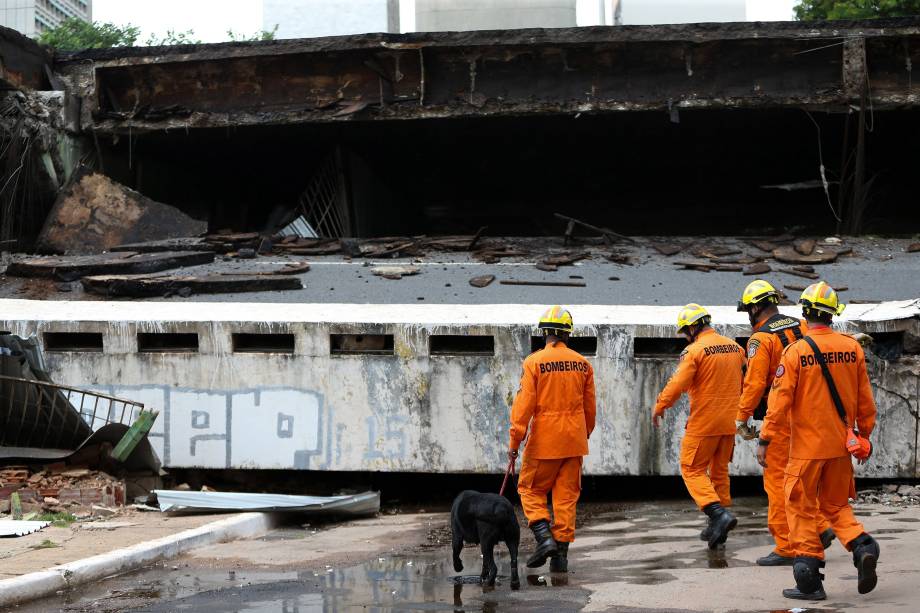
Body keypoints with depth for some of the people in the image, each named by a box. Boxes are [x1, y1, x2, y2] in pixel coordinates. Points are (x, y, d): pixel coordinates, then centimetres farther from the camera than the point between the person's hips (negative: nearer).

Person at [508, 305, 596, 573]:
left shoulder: (534, 362, -9)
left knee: (530, 489, 12)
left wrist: (515, 441, -8)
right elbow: (590, 407, 10)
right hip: (574, 441, 3)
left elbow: (524, 404, -12)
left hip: (544, 440, -3)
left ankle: (544, 538, -6)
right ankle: (561, 554, 8)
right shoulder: (582, 363, 3)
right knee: (566, 496, 8)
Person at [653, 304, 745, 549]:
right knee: (719, 471, 16)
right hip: (729, 422, 7)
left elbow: (677, 385, -18)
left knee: (692, 469, 2)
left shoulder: (694, 351, -14)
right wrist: (742, 414, 27)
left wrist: (659, 408, -4)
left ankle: (718, 513, -16)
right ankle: (717, 527, 20)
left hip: (703, 423, -7)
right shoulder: (735, 347, 8)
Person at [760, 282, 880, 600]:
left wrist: (765, 440, -6)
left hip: (806, 446, -4)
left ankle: (809, 582, 5)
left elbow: (780, 400, -12)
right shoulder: (852, 347, 1)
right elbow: (864, 398, 7)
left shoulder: (796, 352, -12)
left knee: (802, 509, 5)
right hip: (841, 444, 4)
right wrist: (865, 433, 19)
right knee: (836, 505, 20)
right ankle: (863, 547, -5)